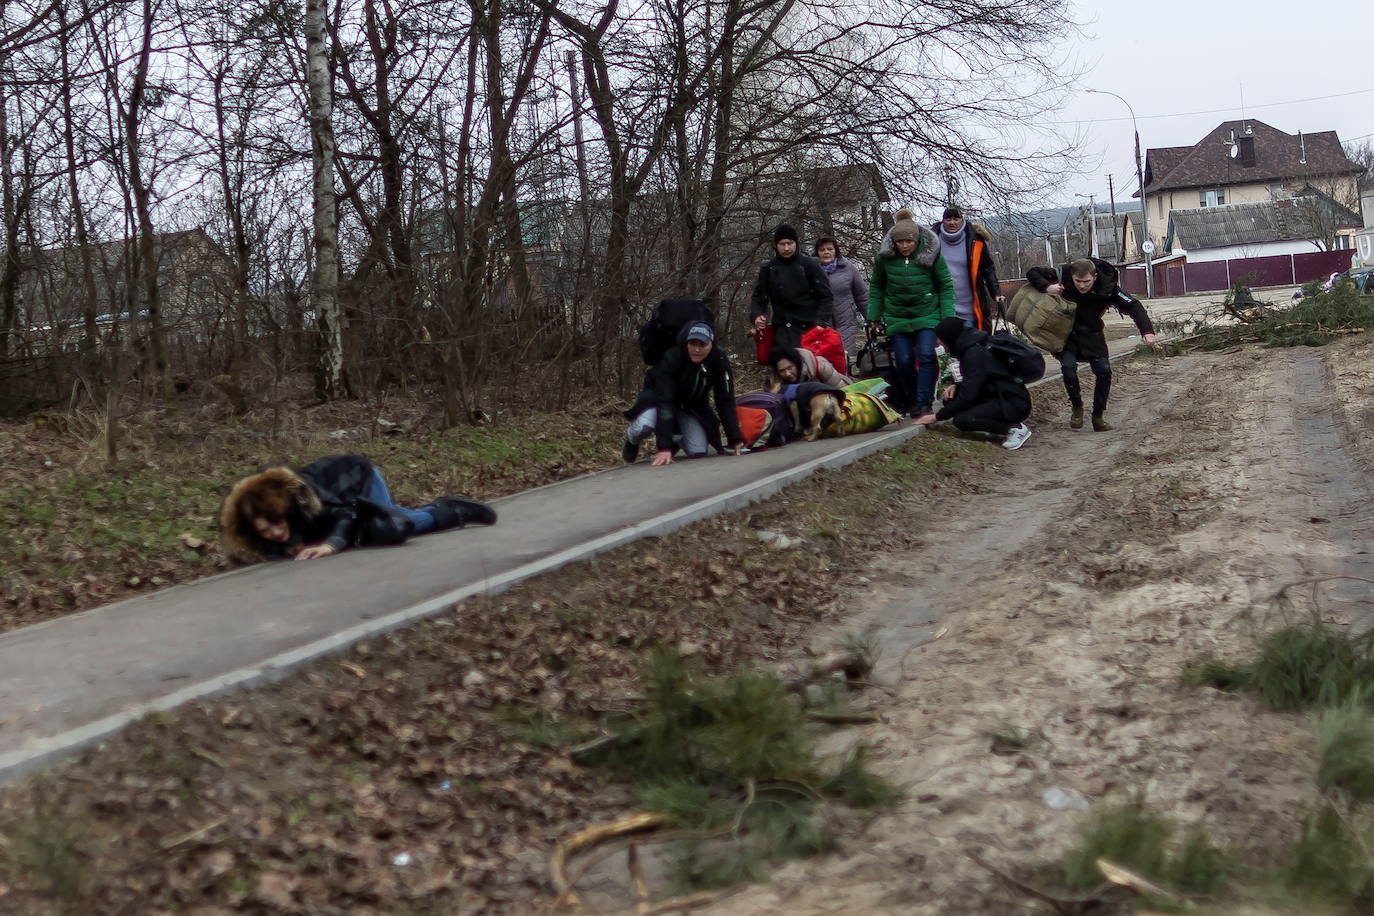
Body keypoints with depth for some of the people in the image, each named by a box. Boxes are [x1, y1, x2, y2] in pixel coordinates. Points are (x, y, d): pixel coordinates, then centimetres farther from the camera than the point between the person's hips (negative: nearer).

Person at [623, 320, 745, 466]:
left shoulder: (719, 360, -26)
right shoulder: (672, 358, -34)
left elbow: (726, 400, -19)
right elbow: (665, 402, -39)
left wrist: (735, 439, -23)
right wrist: (664, 446, -45)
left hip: (694, 406, 3)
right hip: (659, 398, -3)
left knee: (698, 453, -13)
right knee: (644, 427, -33)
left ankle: (678, 436, 22)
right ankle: (632, 440, 5)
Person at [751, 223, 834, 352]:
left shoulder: (810, 265, 3)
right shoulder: (768, 269, 9)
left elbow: (825, 296, 3)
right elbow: (759, 297, 18)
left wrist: (821, 322, -10)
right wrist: (757, 315, -2)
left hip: (810, 328, -1)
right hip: (784, 331, 1)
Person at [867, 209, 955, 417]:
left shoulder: (931, 253, -11)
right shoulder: (884, 256, -7)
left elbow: (945, 286, -4)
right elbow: (876, 286, 7)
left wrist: (948, 317, -9)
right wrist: (873, 315, 6)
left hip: (927, 314, -2)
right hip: (897, 317, 2)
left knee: (926, 356, -15)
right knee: (904, 361, 1)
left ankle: (924, 404, -13)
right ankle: (910, 402, 17)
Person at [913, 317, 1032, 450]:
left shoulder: (975, 353, -19)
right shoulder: (973, 346, 9)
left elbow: (967, 396, -20)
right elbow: (973, 384, 24)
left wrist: (937, 417, -12)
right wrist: (956, 386, 4)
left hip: (1015, 404, -10)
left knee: (961, 420, -21)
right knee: (951, 399, 4)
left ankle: (1015, 428, -11)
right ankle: (1003, 424, 5)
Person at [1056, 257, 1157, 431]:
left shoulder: (1106, 287, -23)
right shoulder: (1063, 277, -23)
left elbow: (1132, 305, -25)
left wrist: (1147, 330, -39)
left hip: (1091, 333, 1)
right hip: (1066, 333, -1)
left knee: (1104, 371, -13)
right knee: (1068, 366, -24)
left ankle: (1098, 416, 4)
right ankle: (1077, 407, 1)